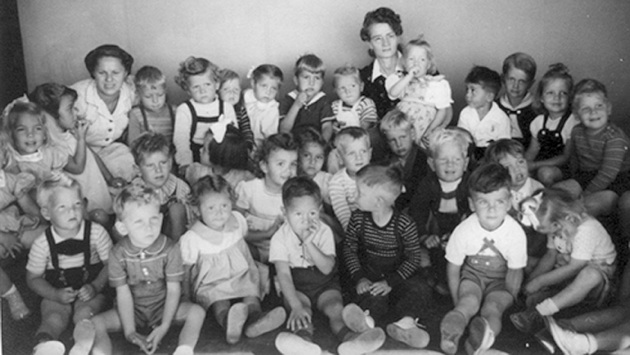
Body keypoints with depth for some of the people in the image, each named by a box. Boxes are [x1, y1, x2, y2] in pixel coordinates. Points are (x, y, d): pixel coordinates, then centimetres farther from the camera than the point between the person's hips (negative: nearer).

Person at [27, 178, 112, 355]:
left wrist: (96, 287, -17)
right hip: (56, 295, 0)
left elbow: (110, 264, -3)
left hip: (90, 292, 0)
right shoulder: (42, 244, -8)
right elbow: (33, 278, 2)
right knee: (53, 318, -25)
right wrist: (55, 295, -13)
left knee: (84, 314, -27)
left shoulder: (96, 232, -8)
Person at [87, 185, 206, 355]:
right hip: (133, 310, 1)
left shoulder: (170, 249, -15)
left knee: (197, 311, -25)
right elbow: (123, 294, -12)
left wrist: (164, 327, -19)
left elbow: (173, 290, -12)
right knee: (95, 323, -21)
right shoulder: (118, 254, -13)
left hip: (163, 306, 0)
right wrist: (130, 332, -19)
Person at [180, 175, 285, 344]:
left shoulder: (237, 221, 2)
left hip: (240, 278, 4)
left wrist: (253, 270, 26)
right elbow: (186, 272, -2)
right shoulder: (192, 239, -11)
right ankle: (227, 321, -64)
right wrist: (187, 299, -1)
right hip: (209, 286, -4)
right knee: (218, 299, -34)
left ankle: (255, 319, -52)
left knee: (251, 286, -26)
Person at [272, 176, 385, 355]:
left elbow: (327, 269, -18)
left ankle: (347, 336, -50)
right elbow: (284, 274, -20)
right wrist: (296, 306, -33)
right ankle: (304, 339, -58)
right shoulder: (280, 238, -13)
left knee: (335, 306, -26)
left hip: (325, 284, 2)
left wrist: (309, 243, -31)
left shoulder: (324, 232, -8)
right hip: (296, 288, -1)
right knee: (303, 312, -30)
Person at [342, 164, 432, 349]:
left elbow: (414, 258, -10)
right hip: (369, 275, 1)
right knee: (371, 300, -32)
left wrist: (390, 282, -20)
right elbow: (349, 249, 2)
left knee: (421, 292, -30)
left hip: (397, 275, -1)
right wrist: (359, 278, -12)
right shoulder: (358, 219, -7)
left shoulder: (404, 224, -16)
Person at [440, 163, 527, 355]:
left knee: (492, 307, -29)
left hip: (501, 280, -1)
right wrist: (458, 303, -3)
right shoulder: (463, 231, -22)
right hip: (473, 274, 1)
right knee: (469, 300, -30)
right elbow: (453, 269, -7)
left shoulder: (515, 233, -23)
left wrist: (507, 300, -10)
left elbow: (514, 274, -10)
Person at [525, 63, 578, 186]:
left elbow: (566, 157, -12)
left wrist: (535, 165, -18)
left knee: (545, 172, -35)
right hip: (540, 165, 5)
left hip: (563, 169, -5)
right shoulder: (539, 121, 6)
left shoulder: (572, 122, -11)